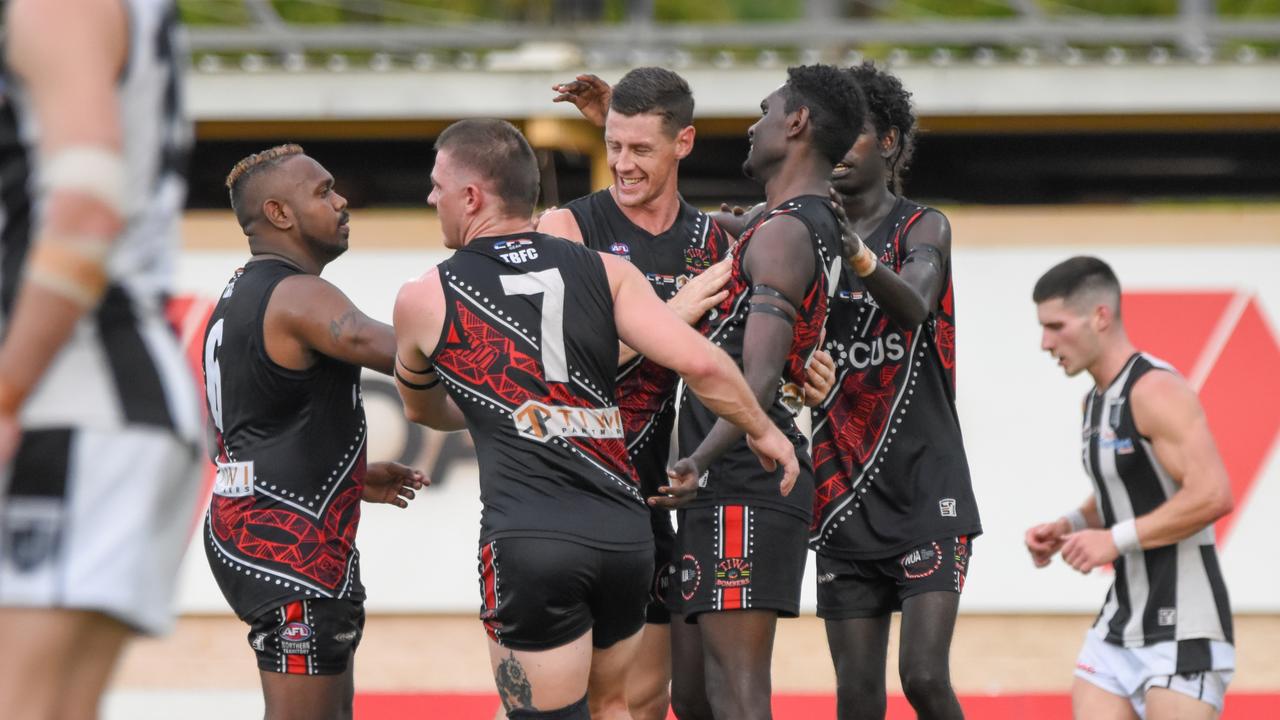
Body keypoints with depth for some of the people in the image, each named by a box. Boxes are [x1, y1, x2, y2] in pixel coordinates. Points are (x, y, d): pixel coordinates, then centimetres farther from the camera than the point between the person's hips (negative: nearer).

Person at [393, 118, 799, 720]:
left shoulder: (424, 300, 5)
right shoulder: (604, 271, 7)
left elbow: (422, 408, 25)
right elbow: (699, 363, -4)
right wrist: (763, 431, 14)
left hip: (527, 540, -4)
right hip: (626, 531, 4)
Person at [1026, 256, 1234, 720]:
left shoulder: (1155, 390, -15)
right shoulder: (1097, 402, 14)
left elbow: (1212, 495, -24)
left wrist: (1116, 540, -21)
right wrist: (1067, 528, 9)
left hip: (1182, 630, -9)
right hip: (1120, 628, 9)